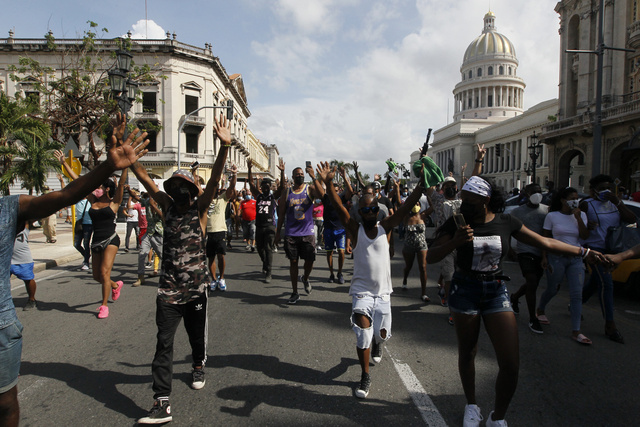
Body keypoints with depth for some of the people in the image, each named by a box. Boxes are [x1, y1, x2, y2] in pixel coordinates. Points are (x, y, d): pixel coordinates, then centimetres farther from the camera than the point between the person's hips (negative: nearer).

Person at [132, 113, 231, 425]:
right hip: (168, 289, 1)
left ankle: (198, 367, 48)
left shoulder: (199, 209, -4)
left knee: (197, 335, 17)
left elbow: (214, 179, -17)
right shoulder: (167, 206, 4)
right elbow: (145, 179, -2)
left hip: (196, 288, -1)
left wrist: (224, 146, -29)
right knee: (164, 342, -4)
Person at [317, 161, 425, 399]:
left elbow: (407, 207, -11)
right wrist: (328, 183, -33)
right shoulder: (355, 230, -6)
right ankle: (365, 376, 14)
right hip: (361, 292, -2)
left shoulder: (385, 227, -2)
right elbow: (339, 207, -19)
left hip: (383, 293, 2)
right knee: (363, 336, -9)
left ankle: (377, 345, 50)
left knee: (382, 335, 12)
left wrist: (421, 185, -22)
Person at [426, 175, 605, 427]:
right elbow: (430, 257, -14)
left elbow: (545, 243, 10)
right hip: (465, 291, -1)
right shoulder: (457, 223, -9)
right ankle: (471, 405, 38)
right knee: (467, 353, 11)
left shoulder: (506, 222, -2)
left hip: (496, 292, 2)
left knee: (511, 364, -4)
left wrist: (583, 252, 14)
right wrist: (454, 243, -32)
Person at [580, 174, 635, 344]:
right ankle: (610, 325, -6)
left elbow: (632, 219, -4)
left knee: (594, 282, 15)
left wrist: (617, 201, -14)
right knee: (606, 283, -12)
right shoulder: (587, 204, -6)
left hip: (610, 250, 6)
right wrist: (587, 226, -28)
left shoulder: (614, 204, 8)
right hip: (594, 248, -6)